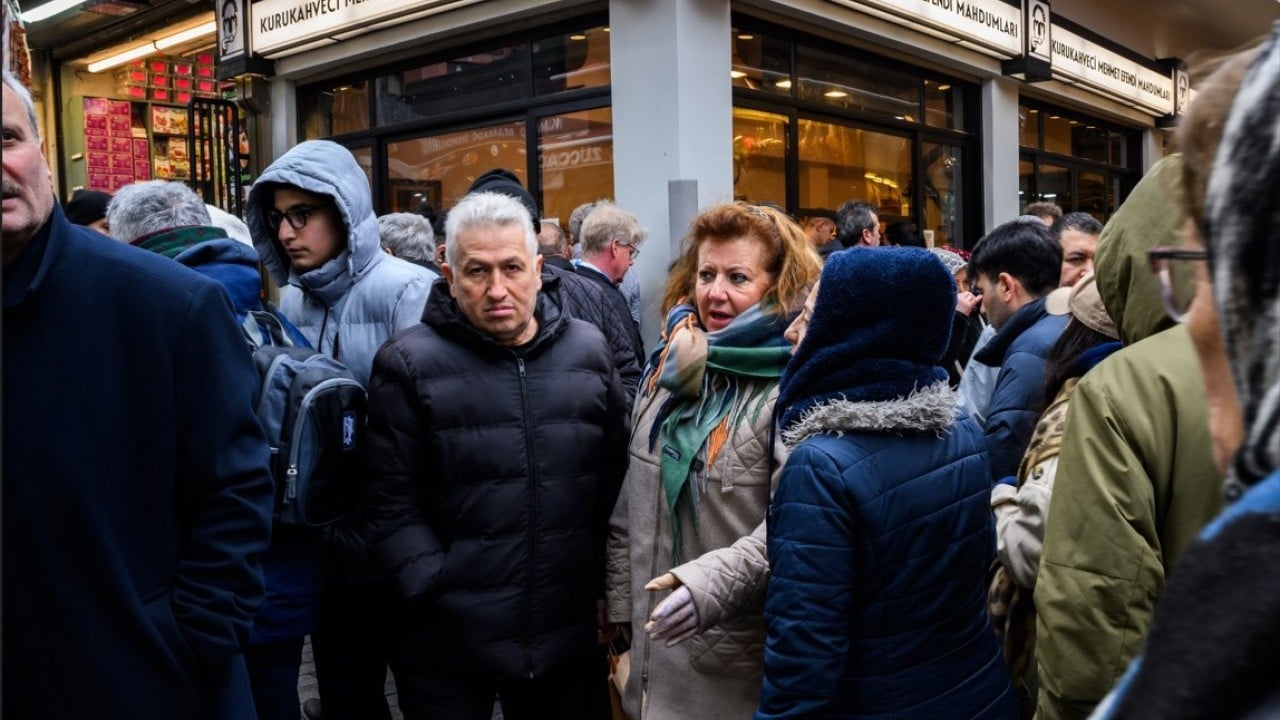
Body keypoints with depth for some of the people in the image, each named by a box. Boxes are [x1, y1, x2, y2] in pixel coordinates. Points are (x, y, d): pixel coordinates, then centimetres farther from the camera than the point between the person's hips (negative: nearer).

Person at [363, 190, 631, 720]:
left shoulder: (587, 351, 4)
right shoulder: (409, 364, -6)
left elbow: (616, 477, 9)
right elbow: (391, 504, -7)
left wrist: (605, 585, 5)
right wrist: (435, 591, -14)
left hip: (570, 633, 3)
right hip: (448, 642, -3)